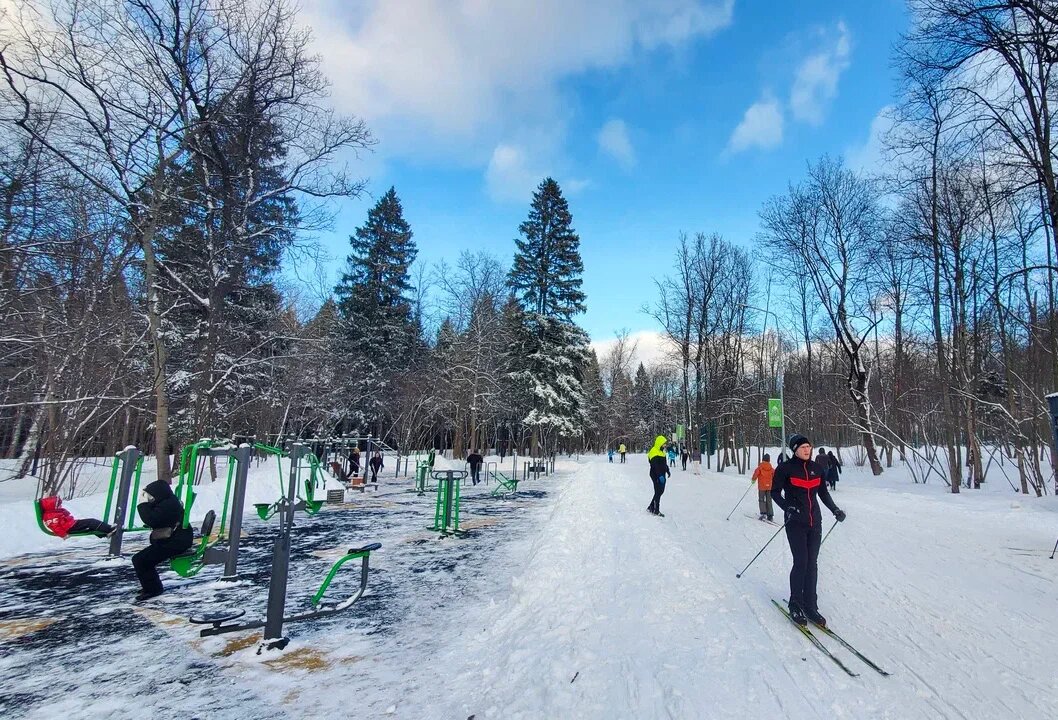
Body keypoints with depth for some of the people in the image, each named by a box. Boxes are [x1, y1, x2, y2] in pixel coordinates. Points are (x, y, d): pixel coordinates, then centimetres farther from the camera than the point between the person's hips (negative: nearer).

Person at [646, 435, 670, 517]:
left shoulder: (661, 451, 14)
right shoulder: (654, 452, -18)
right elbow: (655, 466, -24)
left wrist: (667, 471, 22)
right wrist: (659, 476, -28)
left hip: (662, 475, 10)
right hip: (656, 476, -10)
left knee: (661, 491, 13)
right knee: (658, 492, -4)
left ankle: (651, 507, 21)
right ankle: (656, 510, 5)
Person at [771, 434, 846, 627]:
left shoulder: (816, 468, 7)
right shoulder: (785, 468, -8)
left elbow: (823, 492, 18)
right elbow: (775, 492, -5)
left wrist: (835, 510, 7)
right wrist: (787, 507, -20)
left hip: (815, 522, 5)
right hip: (795, 522, -5)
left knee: (811, 564, 6)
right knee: (801, 562, -6)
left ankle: (810, 606, 14)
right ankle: (795, 605, 8)